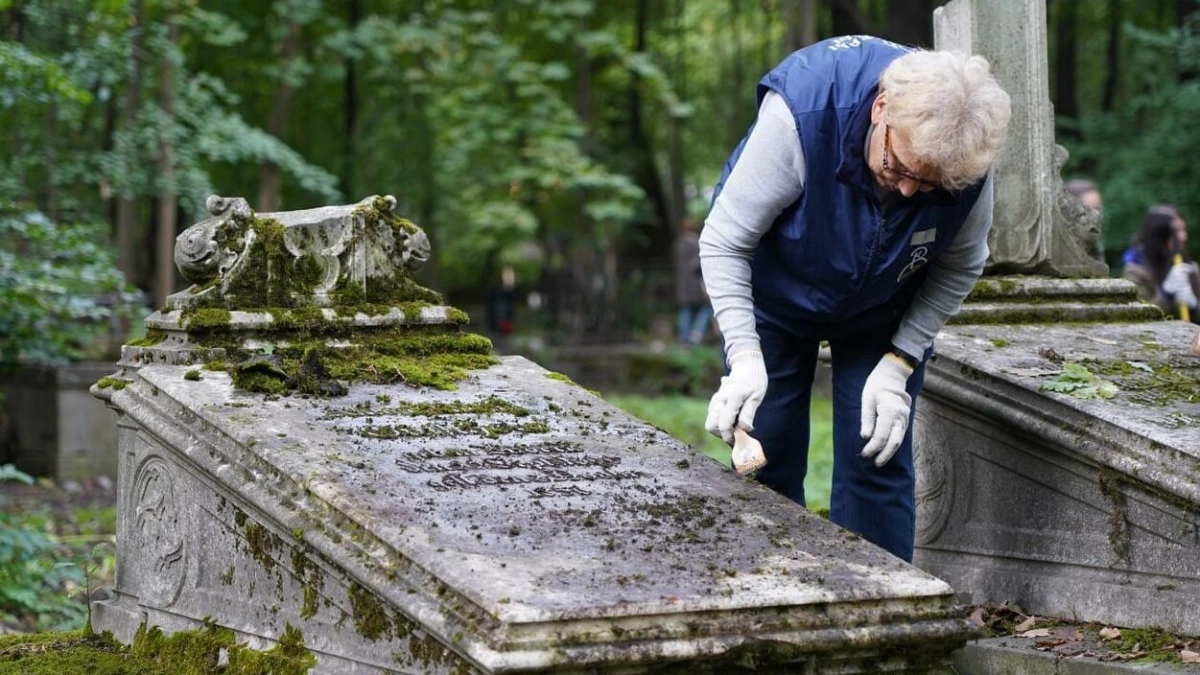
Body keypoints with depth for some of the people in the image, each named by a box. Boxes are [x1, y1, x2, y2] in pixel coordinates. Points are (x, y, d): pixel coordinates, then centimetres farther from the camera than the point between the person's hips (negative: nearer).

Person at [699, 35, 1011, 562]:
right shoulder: (802, 112, -39)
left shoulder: (969, 163, -30)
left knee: (878, 463, -5)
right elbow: (724, 241, -29)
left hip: (883, 315, 2)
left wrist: (899, 364, -18)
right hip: (774, 296, -1)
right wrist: (744, 356, -39)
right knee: (767, 464, 0)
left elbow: (958, 269, -9)